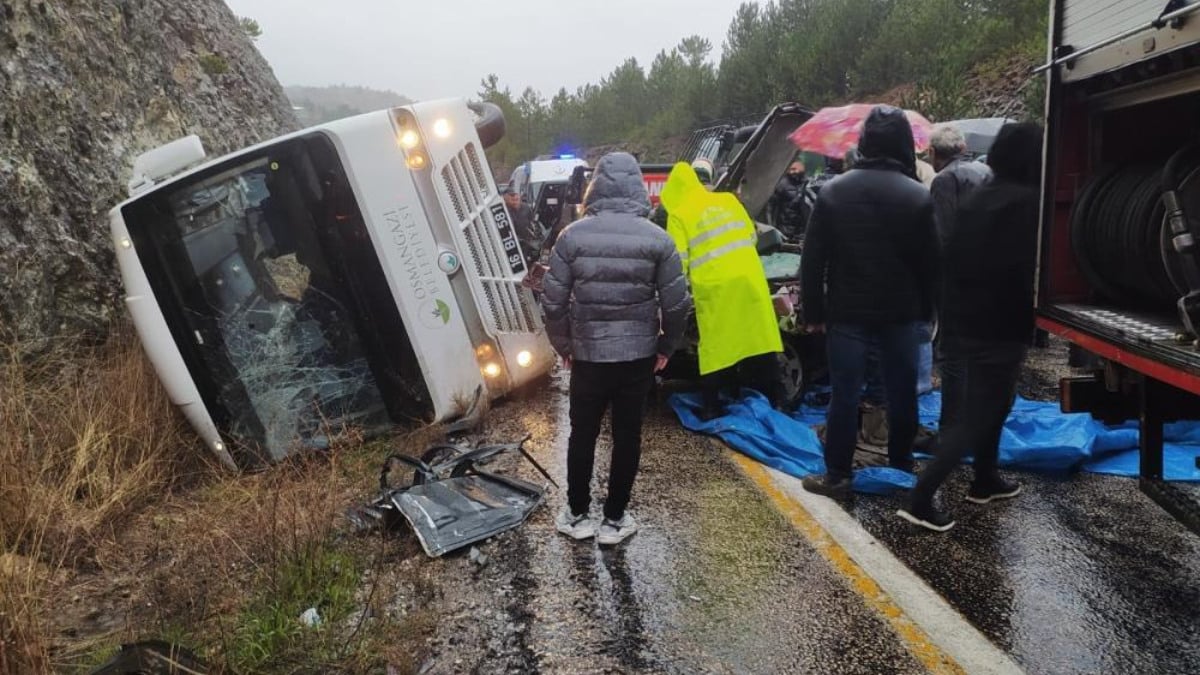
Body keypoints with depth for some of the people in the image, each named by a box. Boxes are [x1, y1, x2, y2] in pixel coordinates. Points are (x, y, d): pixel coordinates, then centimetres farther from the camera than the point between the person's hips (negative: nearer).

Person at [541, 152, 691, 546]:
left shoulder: (573, 236, -6)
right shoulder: (657, 238, -5)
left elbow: (553, 301, -7)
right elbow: (677, 303, -5)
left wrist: (563, 345, 7)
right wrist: (666, 346, 10)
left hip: (587, 354, 0)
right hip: (639, 355, 0)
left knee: (582, 434, 15)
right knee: (627, 436, 12)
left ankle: (577, 514, 26)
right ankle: (614, 519, 21)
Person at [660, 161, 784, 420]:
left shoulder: (679, 215, -1)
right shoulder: (728, 200, 14)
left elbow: (678, 261, -4)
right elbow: (750, 235, 21)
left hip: (714, 286, -4)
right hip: (749, 278, 4)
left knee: (715, 347, 5)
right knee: (760, 339, 11)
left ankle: (712, 408, 10)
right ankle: (776, 400, 20)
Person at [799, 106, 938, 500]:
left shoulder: (833, 191, -4)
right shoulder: (918, 196, -5)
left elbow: (813, 260, -4)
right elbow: (930, 262, 1)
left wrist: (813, 312, 2)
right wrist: (926, 310, 12)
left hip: (847, 312, -1)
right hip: (900, 313, 1)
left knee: (845, 394, 3)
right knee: (902, 392, 14)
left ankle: (837, 476, 7)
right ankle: (901, 467, 27)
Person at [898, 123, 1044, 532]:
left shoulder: (975, 200, 10)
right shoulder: (1029, 204, -13)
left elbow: (951, 260, 14)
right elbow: (1031, 271, -18)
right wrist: (1035, 320, -6)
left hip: (960, 323, 8)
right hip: (998, 329, -8)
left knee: (984, 406, 23)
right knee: (973, 418, -3)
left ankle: (985, 481, 36)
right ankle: (920, 501, -7)